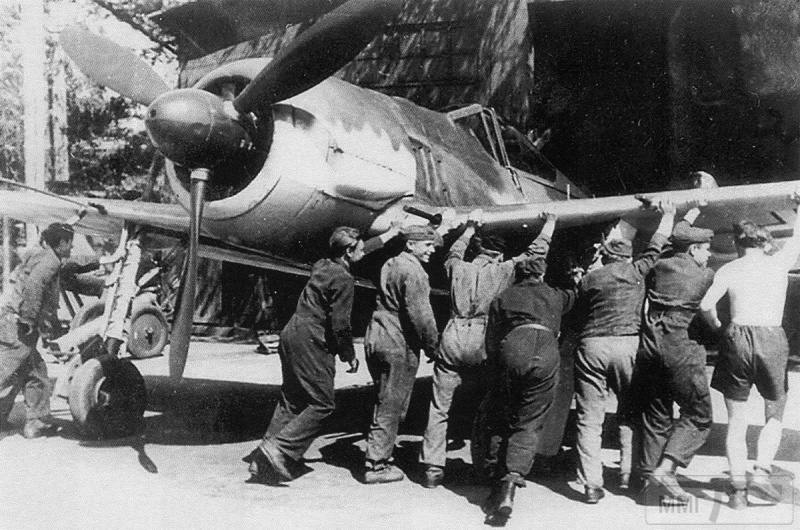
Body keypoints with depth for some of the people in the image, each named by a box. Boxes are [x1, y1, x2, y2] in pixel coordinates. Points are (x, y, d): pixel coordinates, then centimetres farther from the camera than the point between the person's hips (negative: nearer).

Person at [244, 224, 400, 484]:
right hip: (311, 344, -9)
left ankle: (264, 458, 18)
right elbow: (340, 324, -17)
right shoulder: (343, 279, -15)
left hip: (291, 334, 10)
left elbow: (357, 254, 32)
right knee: (322, 403, -1)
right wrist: (350, 355, -4)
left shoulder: (322, 265, 13)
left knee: (292, 400, 16)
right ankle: (278, 449, -9)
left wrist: (384, 237, 41)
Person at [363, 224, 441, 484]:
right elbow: (421, 315, -19)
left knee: (385, 402, 17)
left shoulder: (390, 265, 15)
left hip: (376, 337, 9)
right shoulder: (413, 272, -15)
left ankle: (378, 456, 23)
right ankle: (376, 466, 5)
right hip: (398, 345, -9)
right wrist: (433, 346, -8)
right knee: (391, 407, -1)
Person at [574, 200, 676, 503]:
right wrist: (668, 216, 37)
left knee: (589, 418, 2)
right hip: (627, 343, -1)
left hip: (590, 345, 1)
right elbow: (656, 247, 24)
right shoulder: (635, 270, 10)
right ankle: (628, 473, 11)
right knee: (630, 411, 15)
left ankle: (592, 486, -1)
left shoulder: (588, 279, 13)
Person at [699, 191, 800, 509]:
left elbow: (706, 305, -7)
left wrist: (718, 327, 11)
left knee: (736, 422, 8)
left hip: (737, 339, 0)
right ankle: (761, 471, -1)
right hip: (772, 340, 0)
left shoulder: (729, 270, 5)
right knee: (774, 416, 17)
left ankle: (738, 487, 3)